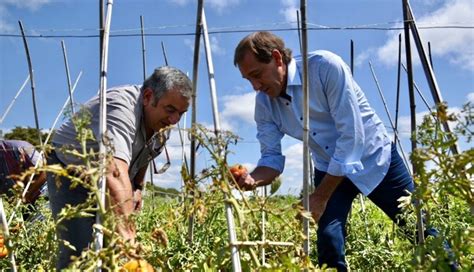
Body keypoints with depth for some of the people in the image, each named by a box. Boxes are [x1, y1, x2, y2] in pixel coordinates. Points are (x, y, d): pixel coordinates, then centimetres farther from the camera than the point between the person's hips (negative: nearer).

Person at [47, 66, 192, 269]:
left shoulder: (159, 121, -7)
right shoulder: (120, 107, -35)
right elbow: (116, 172, -50)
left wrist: (137, 188, 5)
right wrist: (127, 237, -58)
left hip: (103, 180, 7)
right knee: (80, 253, -20)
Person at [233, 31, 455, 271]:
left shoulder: (325, 66, -27)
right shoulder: (264, 104, -10)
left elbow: (352, 136, -28)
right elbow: (271, 158, -6)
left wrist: (319, 197, -26)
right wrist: (251, 179, -30)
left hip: (373, 157, -3)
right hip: (329, 170, 4)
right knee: (328, 241, -10)